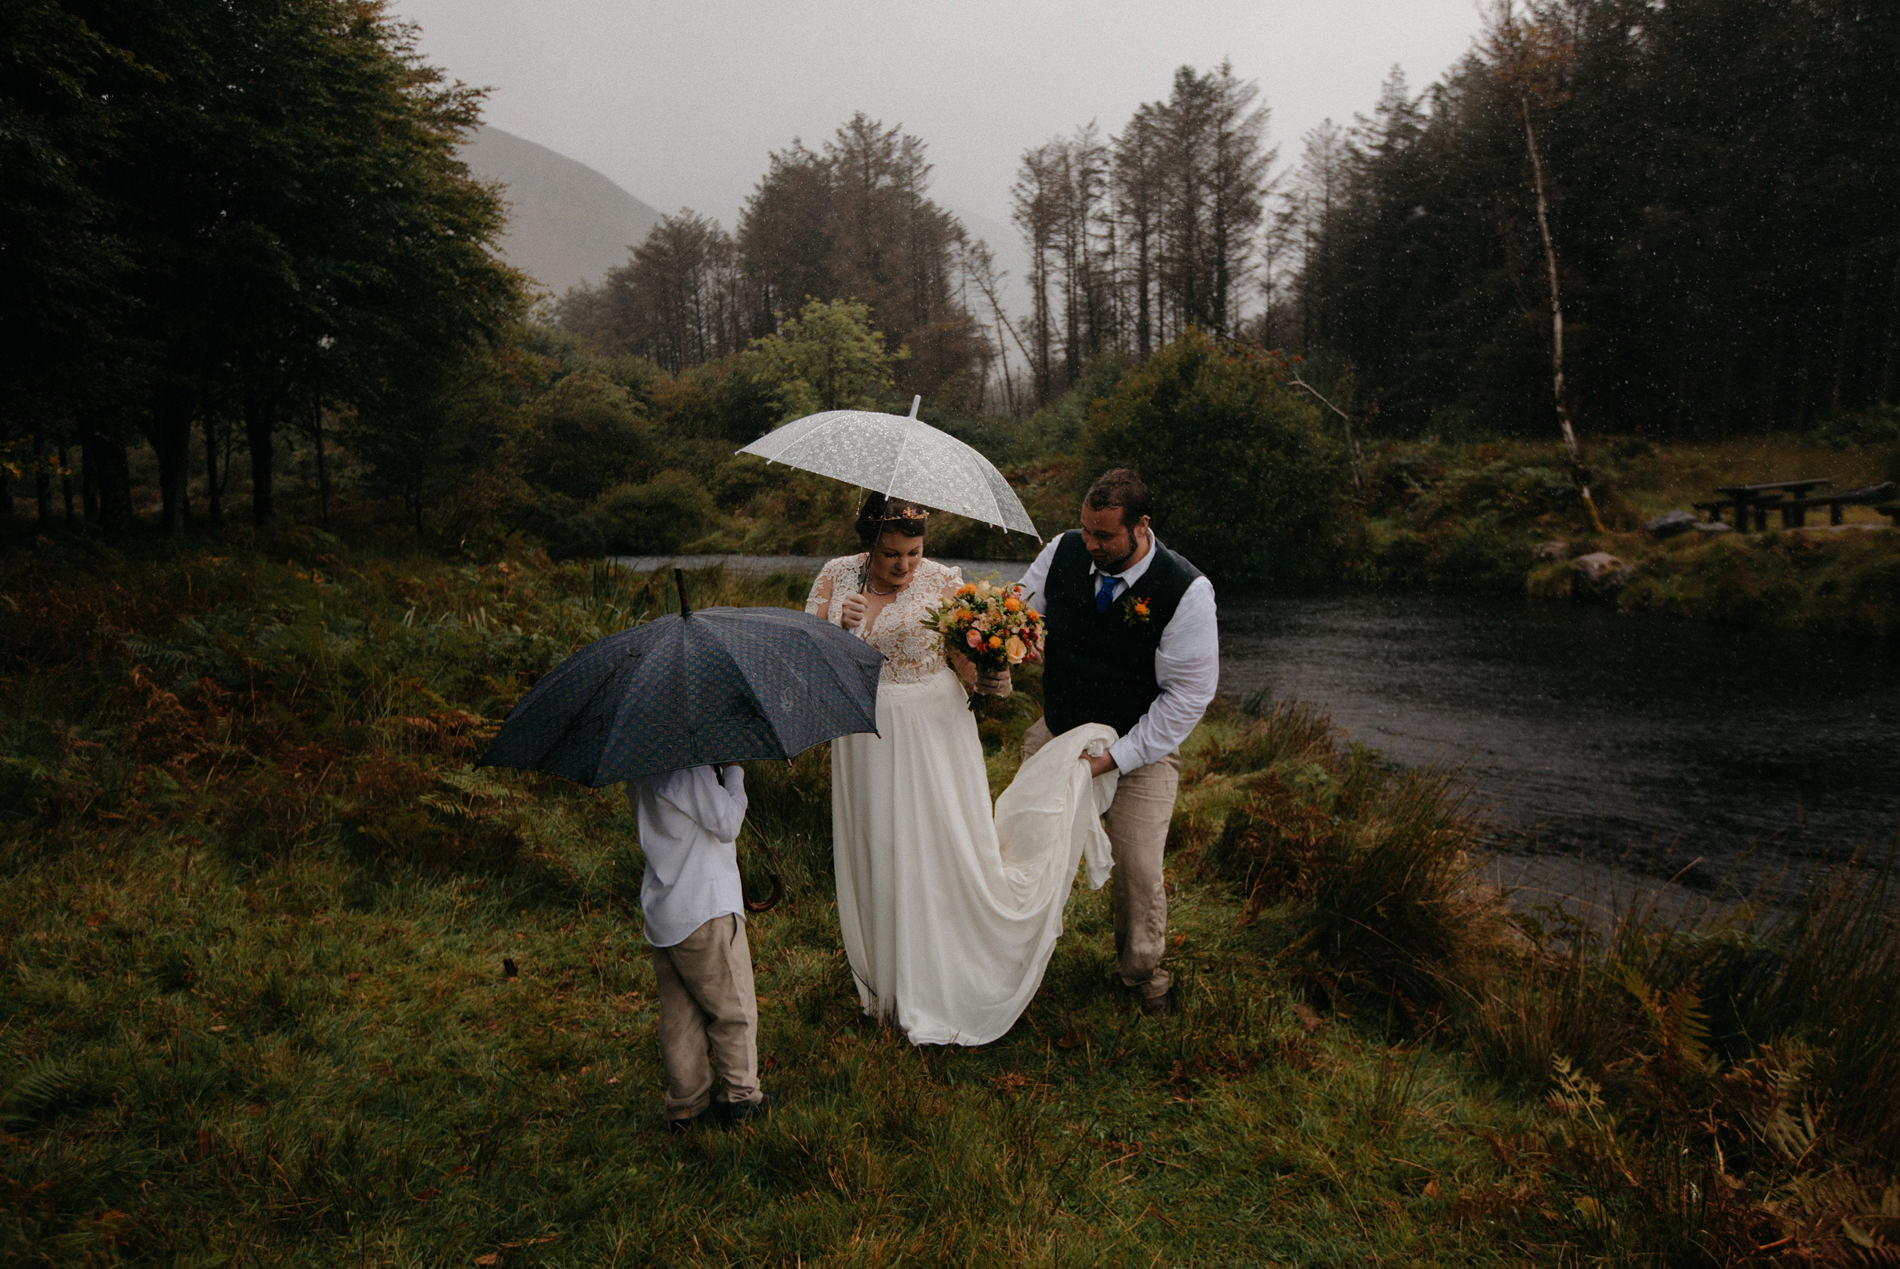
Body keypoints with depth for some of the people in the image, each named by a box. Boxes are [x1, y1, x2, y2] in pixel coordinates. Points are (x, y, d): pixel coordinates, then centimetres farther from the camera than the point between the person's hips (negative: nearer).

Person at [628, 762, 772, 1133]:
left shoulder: (640, 775, 5)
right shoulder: (689, 771, -22)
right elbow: (727, 824, -19)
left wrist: (717, 776, 11)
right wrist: (734, 771, -7)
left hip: (660, 914, 8)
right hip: (705, 912, -8)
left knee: (678, 1011, 15)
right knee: (734, 1008, 10)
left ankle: (684, 1102, 24)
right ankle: (740, 1095, 21)